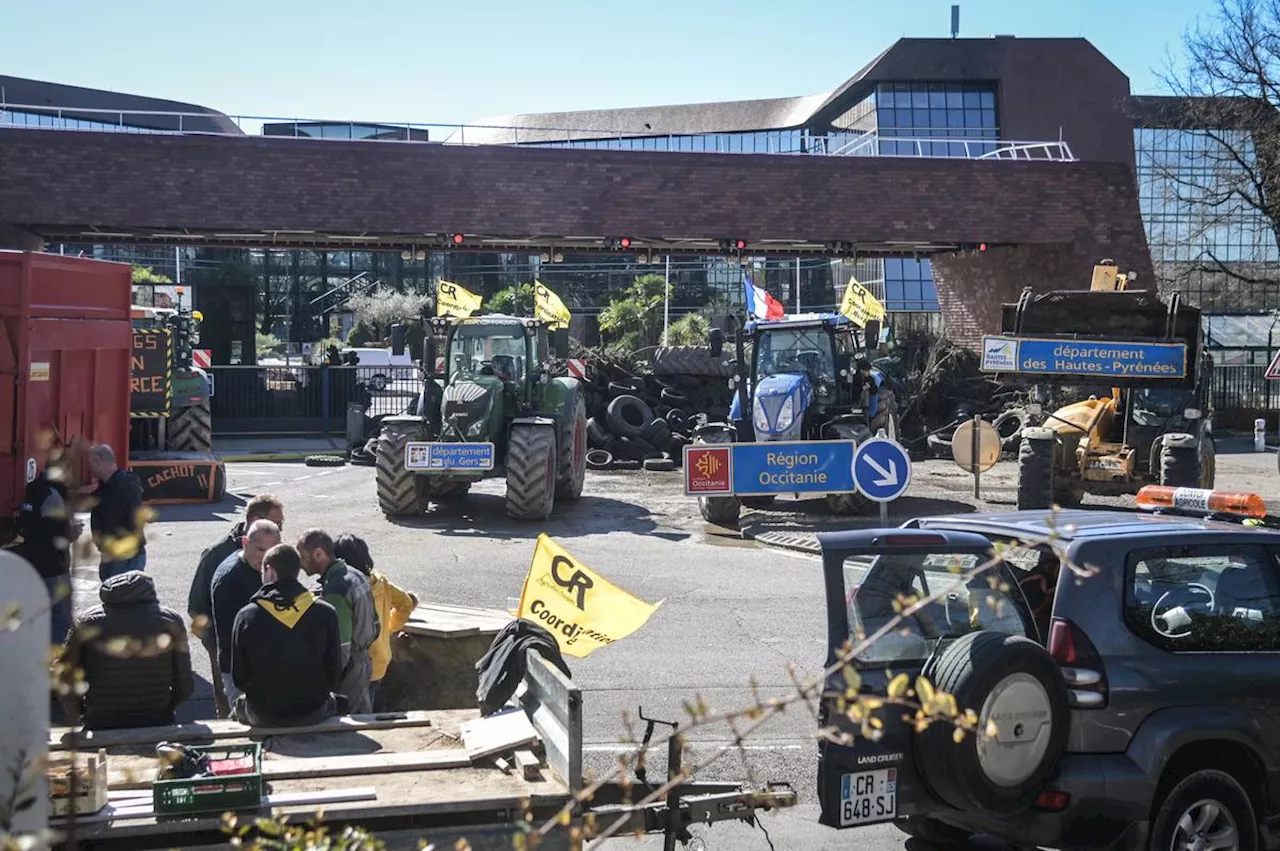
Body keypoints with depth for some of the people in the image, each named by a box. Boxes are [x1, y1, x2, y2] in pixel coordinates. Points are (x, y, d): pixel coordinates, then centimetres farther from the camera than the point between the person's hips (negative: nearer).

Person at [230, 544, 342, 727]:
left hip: (262, 717, 0)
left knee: (240, 703, 33)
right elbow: (335, 672, -5)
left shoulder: (246, 616, -11)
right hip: (313, 714, 0)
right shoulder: (325, 613, -10)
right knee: (331, 700, 33)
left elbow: (239, 678, -3)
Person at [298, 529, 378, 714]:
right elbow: (375, 626, 11)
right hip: (363, 664, 9)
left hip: (347, 671, -9)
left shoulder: (334, 591, -24)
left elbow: (340, 649, -24)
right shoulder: (356, 575, 4)